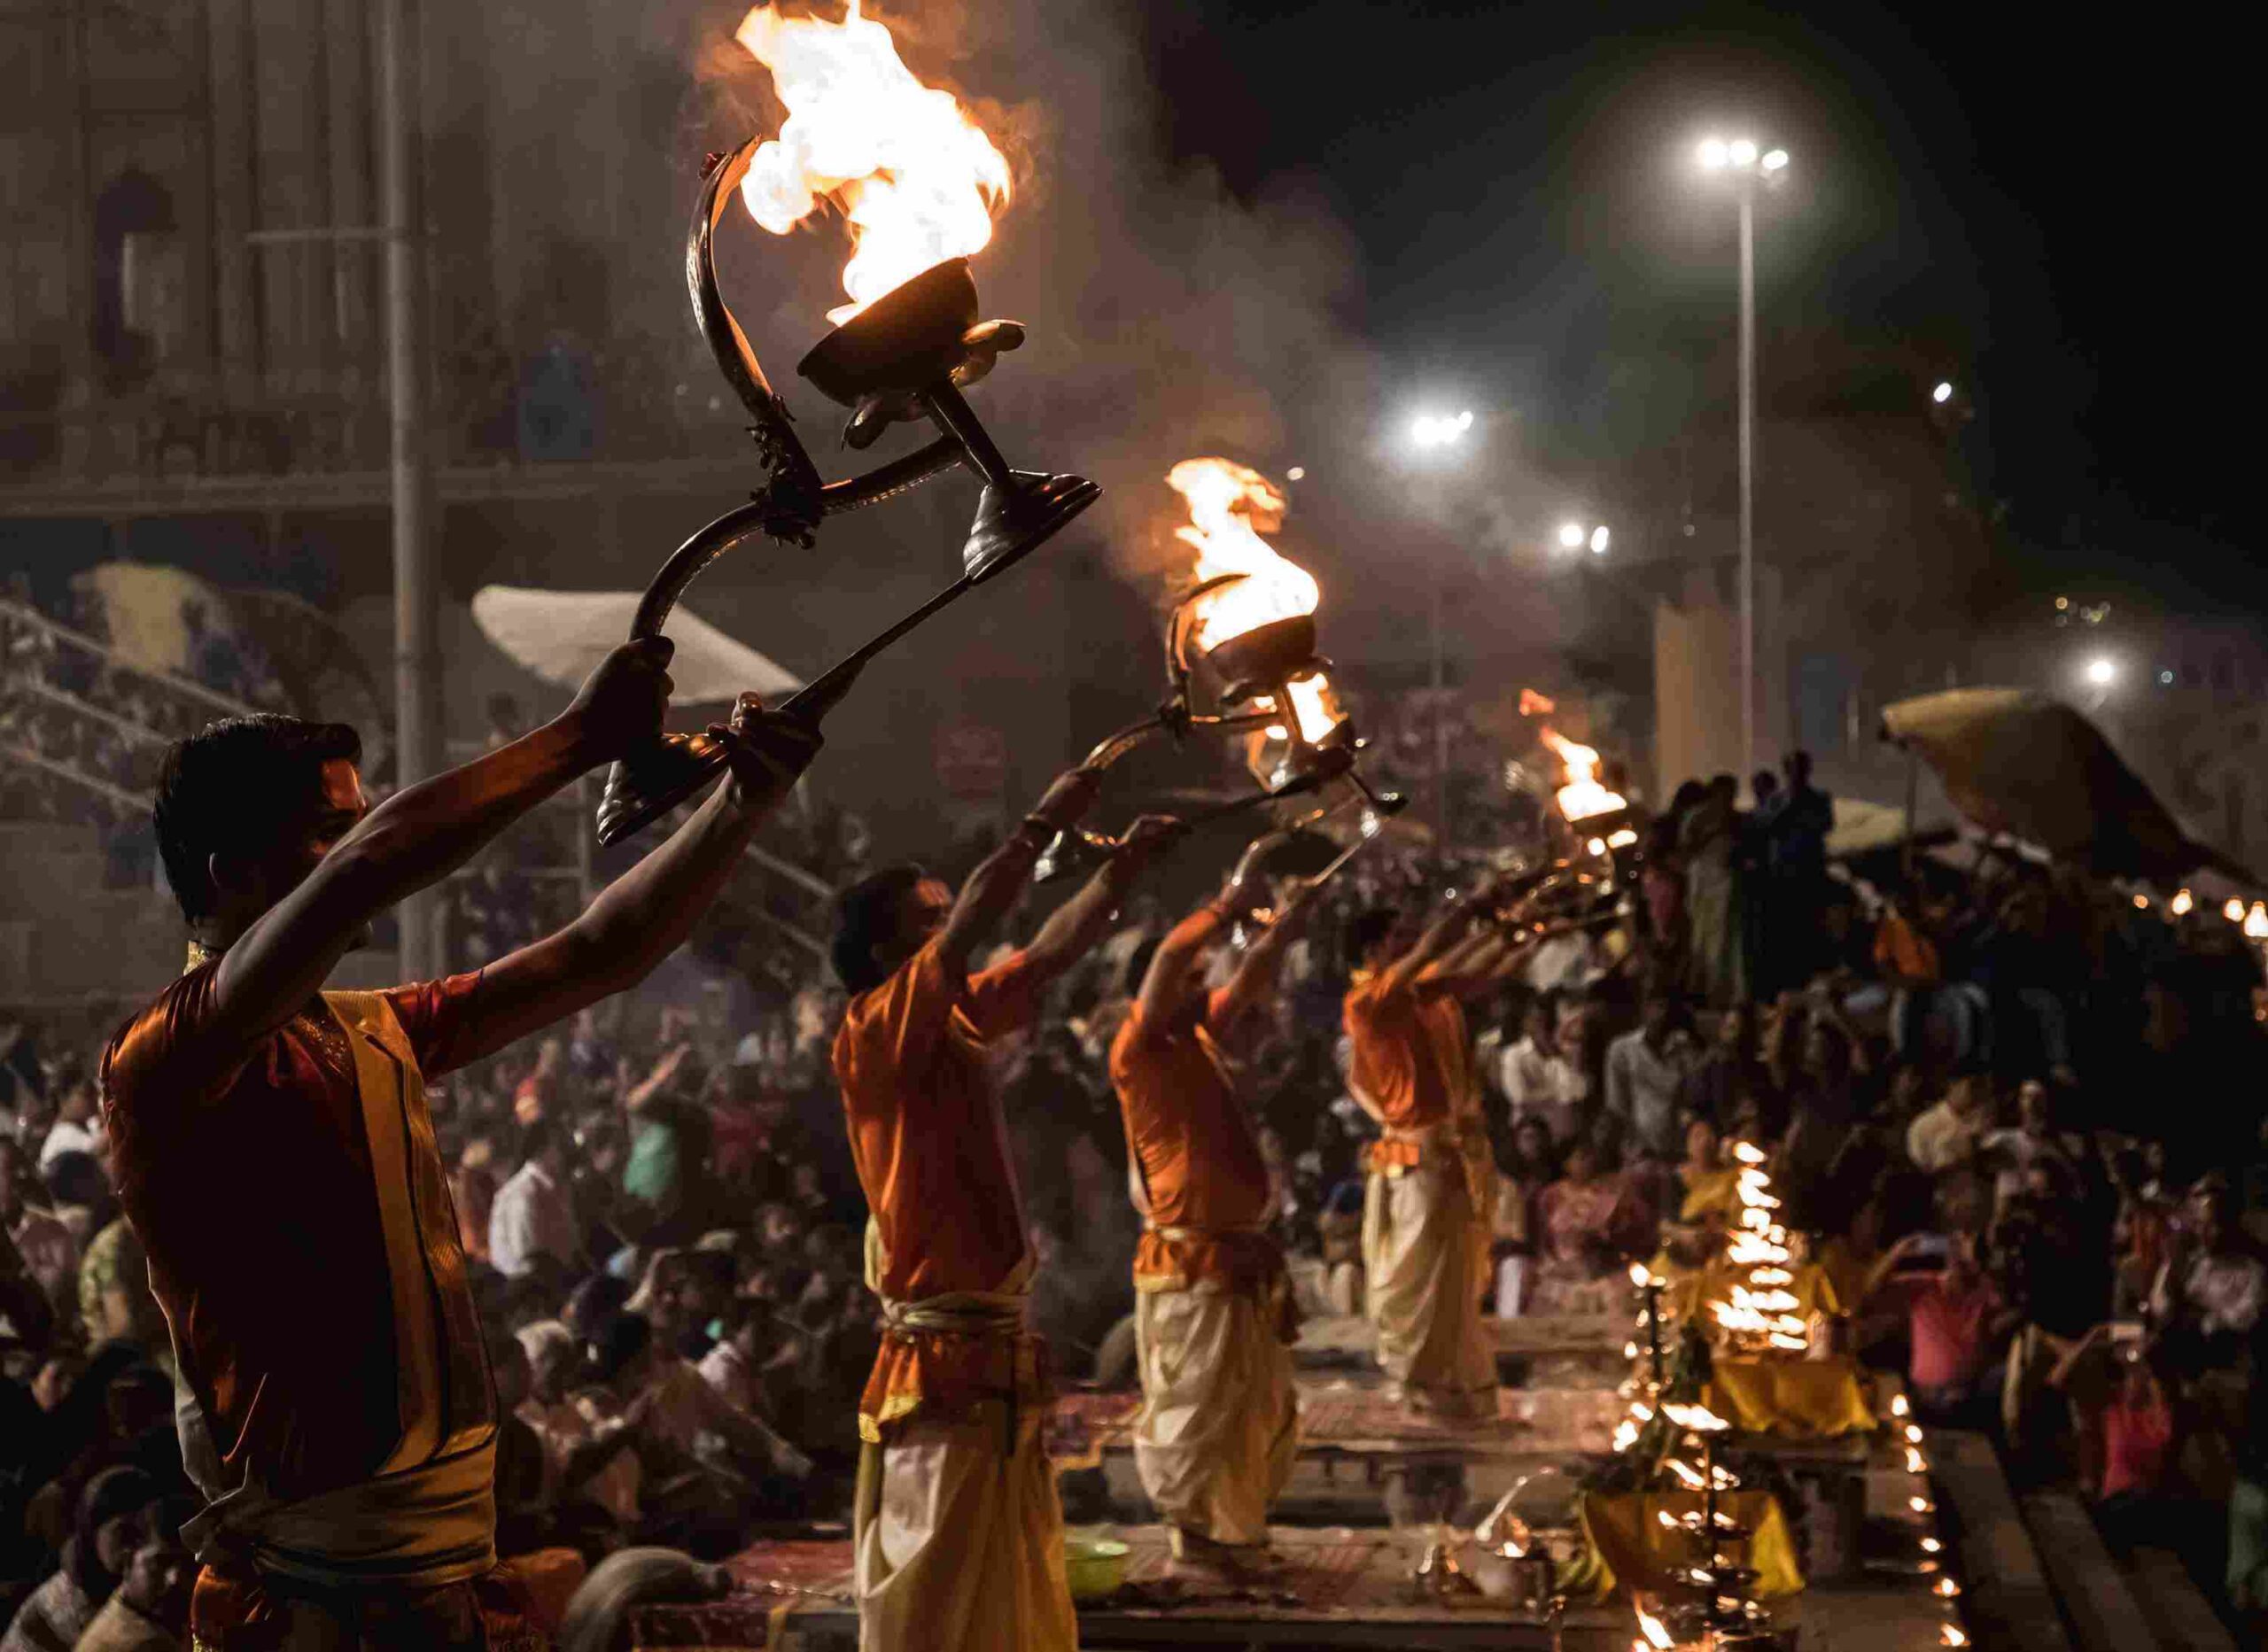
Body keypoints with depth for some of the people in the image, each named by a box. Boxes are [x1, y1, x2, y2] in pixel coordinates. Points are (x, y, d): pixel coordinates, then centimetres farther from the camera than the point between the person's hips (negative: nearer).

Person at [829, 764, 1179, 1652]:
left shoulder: (959, 1026, 11)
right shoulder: (873, 1036, -12)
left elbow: (1048, 956, 21)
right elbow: (970, 929, -24)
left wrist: (1126, 864, 14)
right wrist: (1046, 821, -18)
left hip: (1000, 1361, 9)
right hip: (940, 1369, -9)